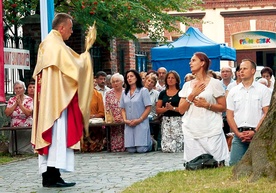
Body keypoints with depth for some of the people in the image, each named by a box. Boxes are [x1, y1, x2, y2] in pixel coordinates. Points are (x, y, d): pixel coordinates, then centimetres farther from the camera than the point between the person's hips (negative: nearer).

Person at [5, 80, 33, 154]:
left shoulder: (29, 99, -2)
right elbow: (7, 113, -5)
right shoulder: (11, 100, 8)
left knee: (26, 150, -11)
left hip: (26, 128, -3)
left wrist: (20, 103, -14)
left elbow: (28, 113, -17)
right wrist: (16, 104, -9)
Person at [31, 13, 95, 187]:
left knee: (47, 134, 7)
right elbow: (75, 67, -17)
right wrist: (87, 50, -5)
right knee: (57, 134, -10)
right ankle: (53, 176, -12)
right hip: (58, 99, -10)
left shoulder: (46, 44, 16)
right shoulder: (58, 45, -14)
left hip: (46, 100, 10)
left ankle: (47, 174, 7)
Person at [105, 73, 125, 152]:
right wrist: (111, 119, -7)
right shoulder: (109, 94, 9)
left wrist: (123, 117, -12)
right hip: (113, 122, 1)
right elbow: (107, 109, 7)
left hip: (124, 121, -1)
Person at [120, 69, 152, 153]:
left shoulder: (143, 91, 0)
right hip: (129, 125, 4)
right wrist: (125, 120, -3)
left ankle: (149, 143, 21)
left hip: (141, 124, -4)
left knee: (141, 149, -11)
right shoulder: (125, 93, 15)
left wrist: (139, 120, -12)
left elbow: (148, 108, -4)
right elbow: (123, 109, 15)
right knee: (131, 150, -5)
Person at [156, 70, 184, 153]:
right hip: (166, 121, 3)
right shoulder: (163, 93, 13)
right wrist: (166, 108, -8)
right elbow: (157, 110, 10)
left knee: (176, 148, -14)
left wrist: (173, 108, -16)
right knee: (166, 148, -8)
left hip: (177, 121, -3)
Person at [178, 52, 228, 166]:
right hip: (191, 131, 4)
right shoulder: (187, 85, 14)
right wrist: (192, 95, -3)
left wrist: (207, 105, -12)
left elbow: (223, 107, 1)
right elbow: (181, 110, 8)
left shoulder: (214, 83, 3)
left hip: (211, 131, -3)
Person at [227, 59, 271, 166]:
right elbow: (229, 115, 10)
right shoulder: (233, 92, 13)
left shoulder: (263, 90, 5)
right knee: (234, 164, -6)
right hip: (239, 134, 2)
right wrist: (238, 133, -3)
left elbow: (267, 113, -1)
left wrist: (254, 132, -11)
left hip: (257, 133, -2)